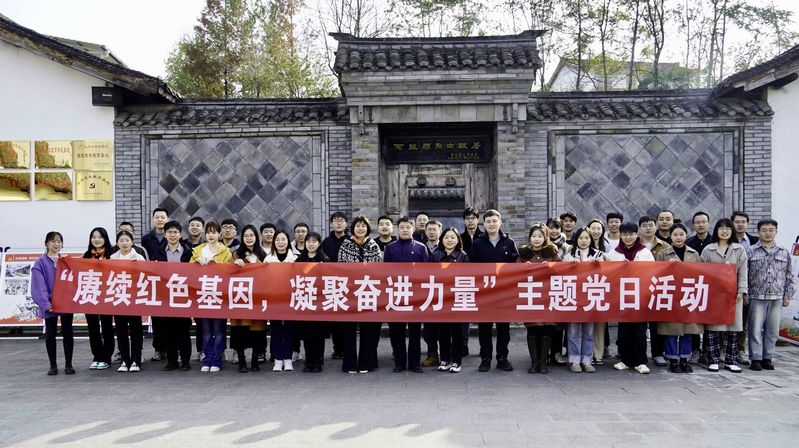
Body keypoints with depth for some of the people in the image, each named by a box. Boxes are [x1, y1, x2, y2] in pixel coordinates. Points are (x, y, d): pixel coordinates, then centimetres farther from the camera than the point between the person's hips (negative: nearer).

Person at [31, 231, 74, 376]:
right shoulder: (40, 263, -2)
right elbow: (39, 285, -10)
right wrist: (45, 303, -19)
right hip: (50, 304, -2)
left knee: (68, 333, 5)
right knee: (50, 334, 6)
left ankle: (68, 364, 14)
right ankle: (53, 365, 17)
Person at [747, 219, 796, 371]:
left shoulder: (784, 253, 10)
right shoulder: (751, 251, 1)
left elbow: (789, 277, 14)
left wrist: (788, 295, 9)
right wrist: (744, 293, -3)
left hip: (776, 298, 3)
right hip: (757, 297, -3)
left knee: (772, 330, 7)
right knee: (756, 329, -2)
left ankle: (767, 358, 17)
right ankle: (756, 358, 6)